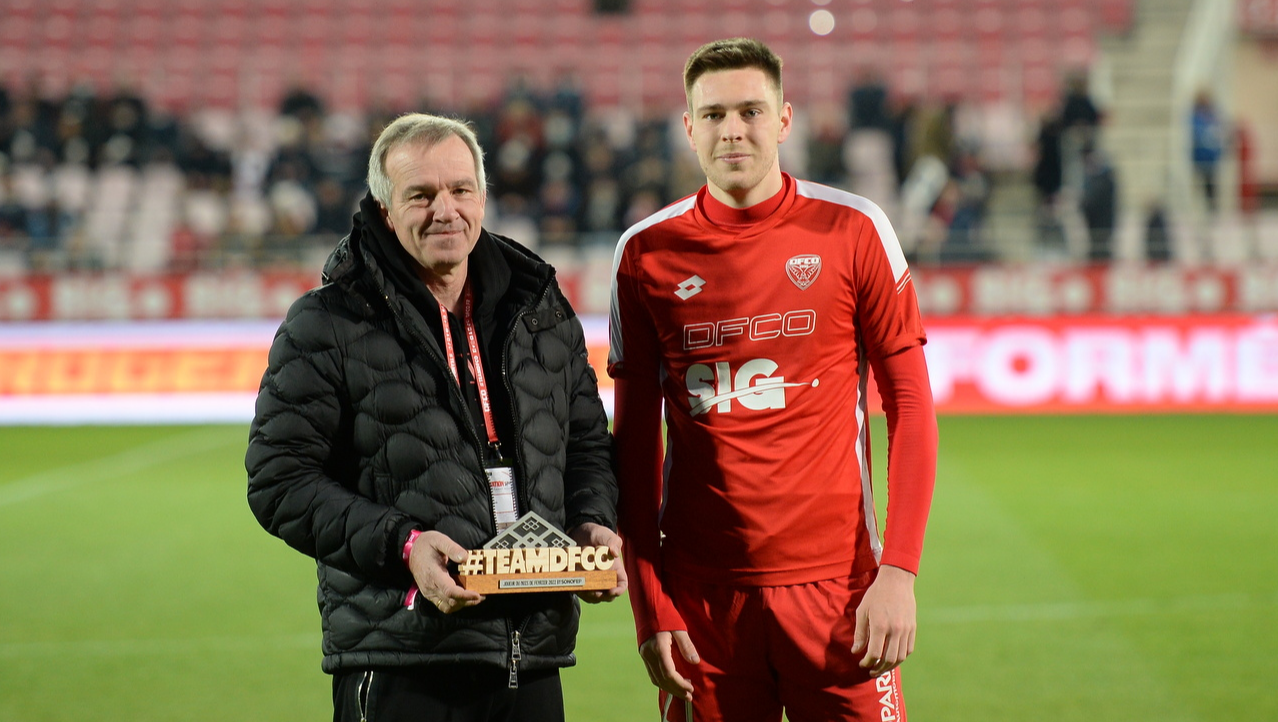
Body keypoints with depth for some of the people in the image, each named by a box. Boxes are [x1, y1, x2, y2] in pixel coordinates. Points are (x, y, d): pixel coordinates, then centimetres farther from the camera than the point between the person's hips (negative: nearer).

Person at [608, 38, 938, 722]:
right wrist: (650, 605, 0)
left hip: (835, 583, -1)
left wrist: (899, 569, -7)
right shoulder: (647, 252, 3)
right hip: (700, 594, 1)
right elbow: (635, 437, 7)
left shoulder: (852, 230, 0)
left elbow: (910, 403, 1)